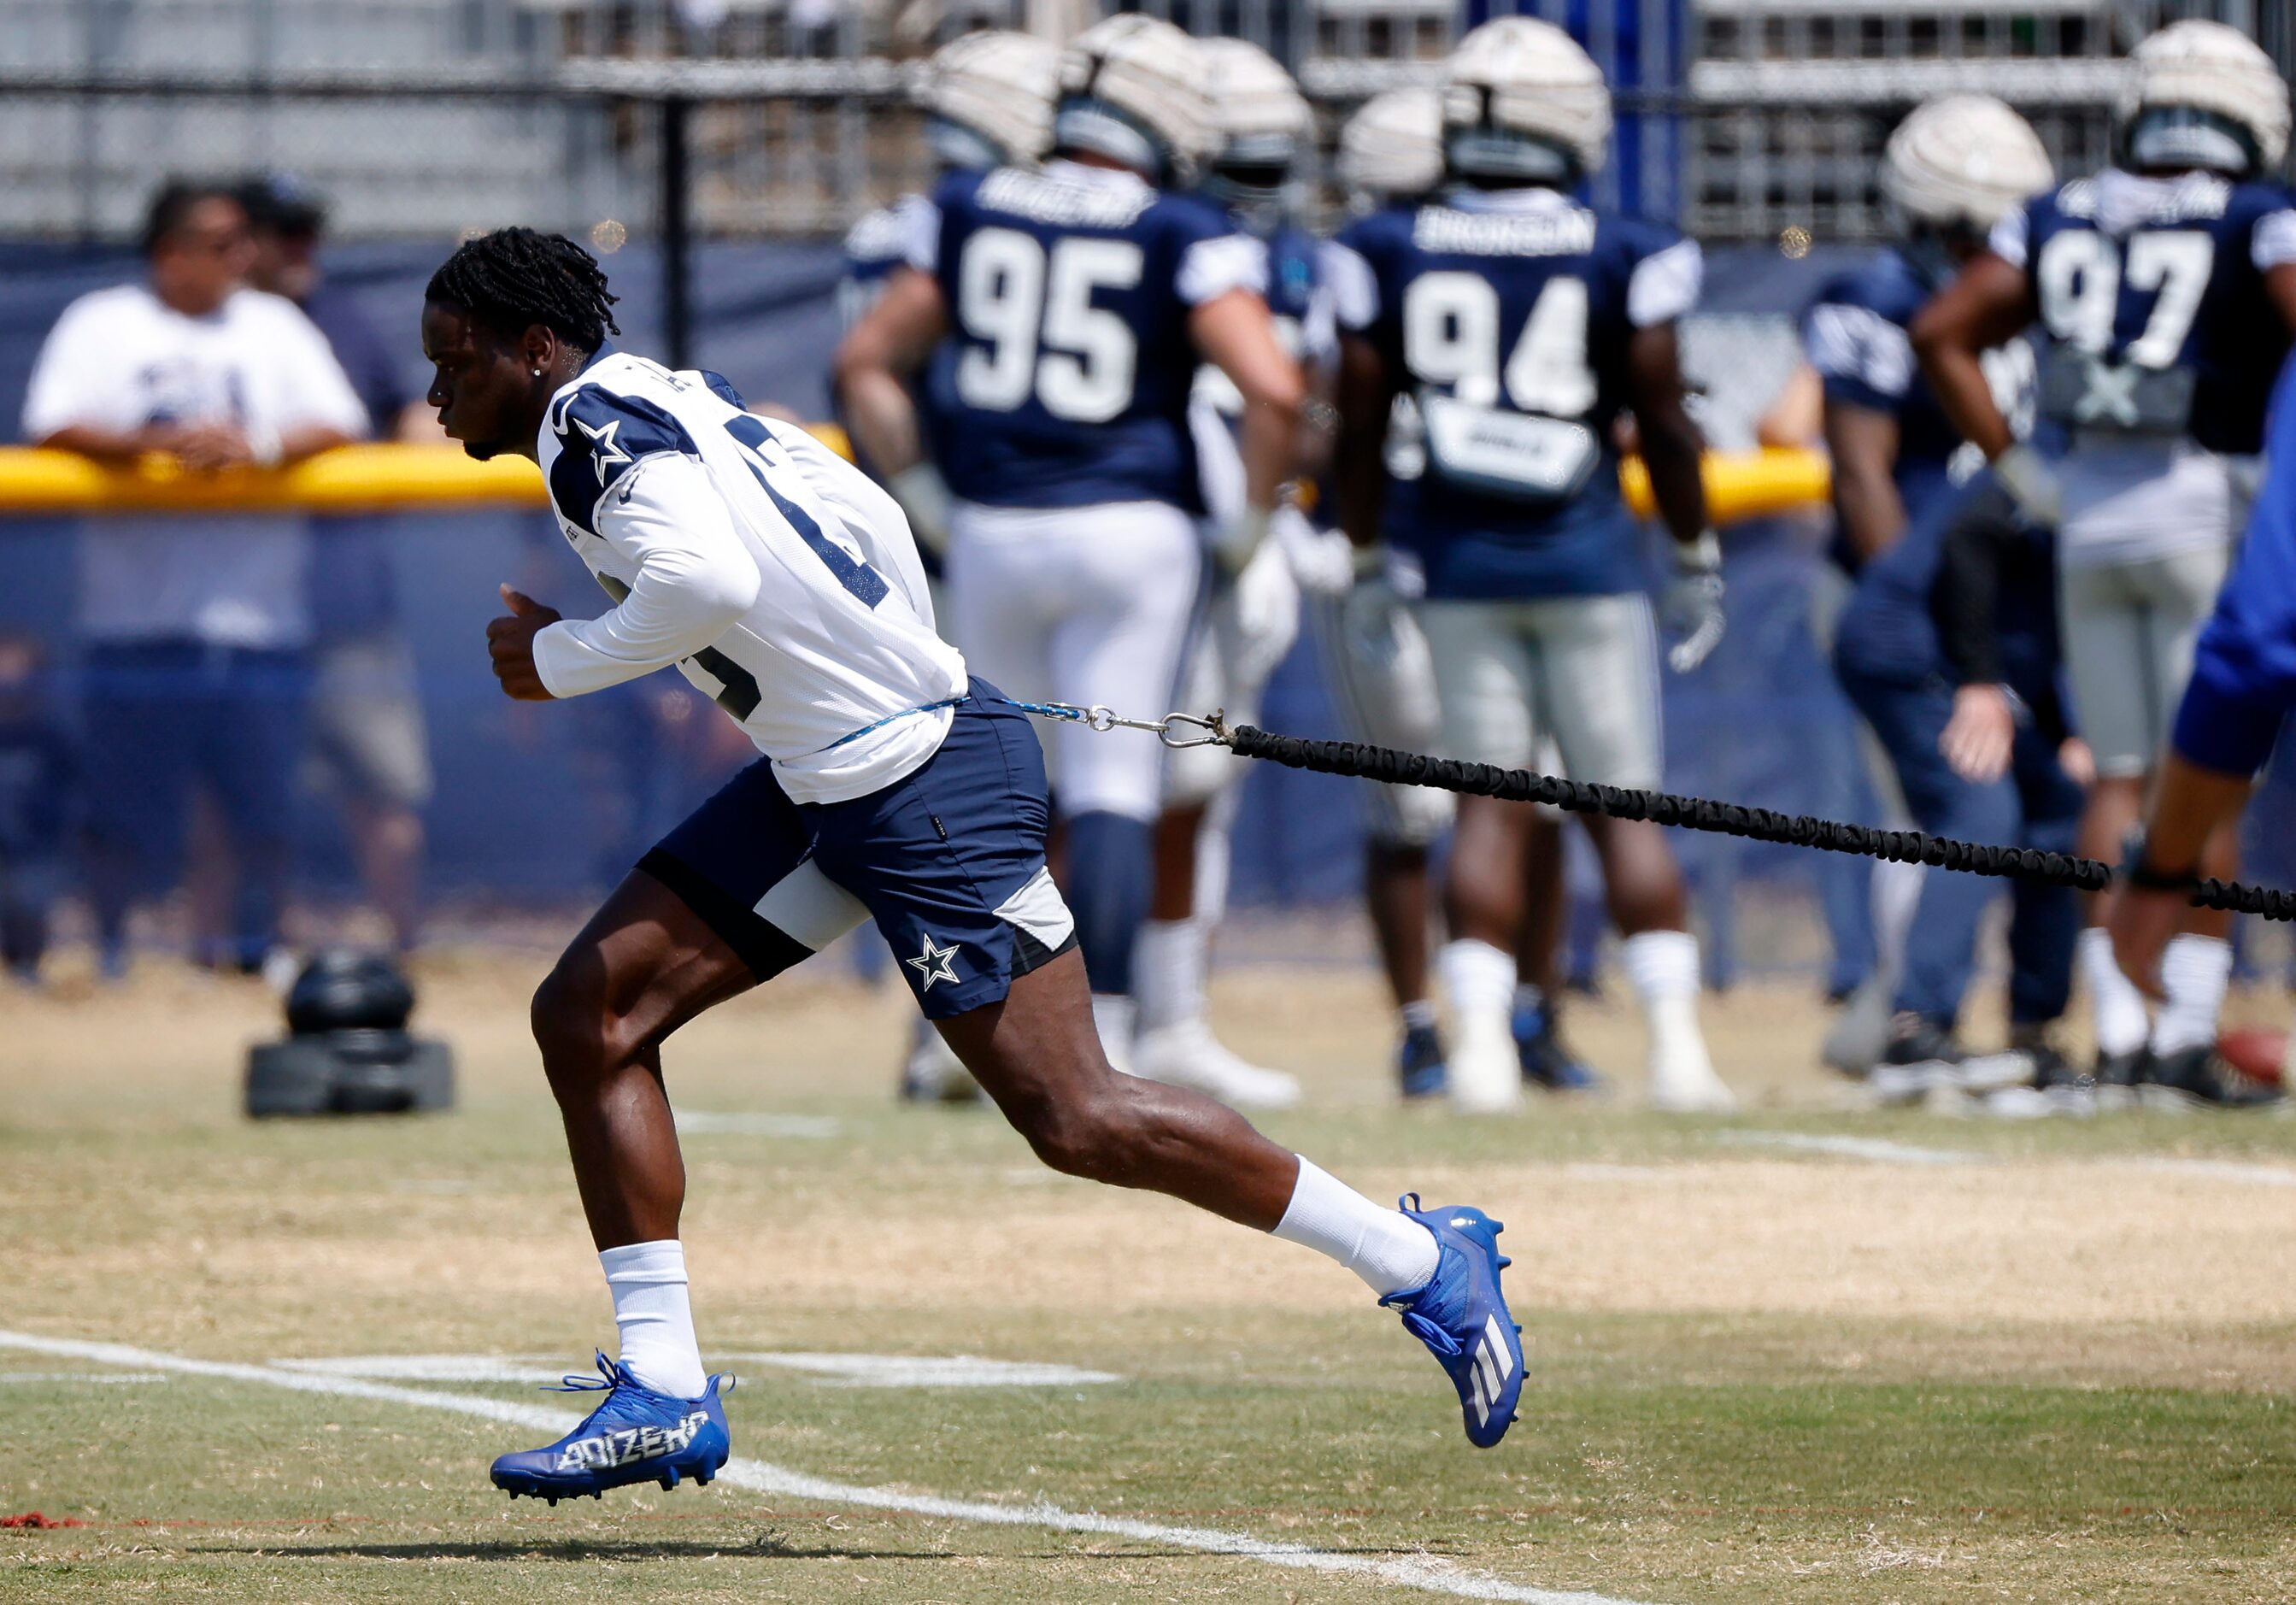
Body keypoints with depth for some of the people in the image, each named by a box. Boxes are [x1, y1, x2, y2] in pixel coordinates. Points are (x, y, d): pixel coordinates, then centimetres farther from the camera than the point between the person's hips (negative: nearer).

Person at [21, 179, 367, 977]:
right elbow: (54, 431, -5)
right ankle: (109, 955, 11)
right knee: (125, 812, -3)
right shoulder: (101, 326, 7)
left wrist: (258, 446, -13)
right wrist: (158, 442, -19)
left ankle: (259, 946, 15)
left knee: (265, 805, 1)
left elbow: (340, 426, 6)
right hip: (139, 619, -2)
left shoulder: (276, 327, 16)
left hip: (258, 611, 2)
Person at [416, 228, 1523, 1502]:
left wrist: (556, 661, -16)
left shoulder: (596, 420, -14)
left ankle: (1425, 1261, 4)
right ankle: (661, 1393, 6)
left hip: (926, 781, -11)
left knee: (1075, 1121, -9)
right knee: (588, 1016, 4)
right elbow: (867, 520, 20)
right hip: (822, 780, 11)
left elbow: (707, 581, -32)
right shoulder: (674, 398, 14)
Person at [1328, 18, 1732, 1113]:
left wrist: (1364, 558, 13)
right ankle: (1676, 1041, 0)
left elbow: (1359, 425, 2)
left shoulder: (1389, 254, -1)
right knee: (1625, 805, 5)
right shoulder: (1621, 260, -4)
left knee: (1489, 804, 5)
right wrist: (1698, 556, 12)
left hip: (1459, 567, 1)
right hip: (1588, 566, -1)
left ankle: (1481, 1041, -6)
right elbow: (1662, 422, 0)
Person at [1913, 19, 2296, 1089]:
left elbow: (1943, 333, 8)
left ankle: (2116, 1024, 5)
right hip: (2207, 505, -4)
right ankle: (2188, 1022, -6)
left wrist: (2017, 469, 9)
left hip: (2084, 518, 4)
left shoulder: (2060, 221, 10)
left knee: (2121, 777, 11)